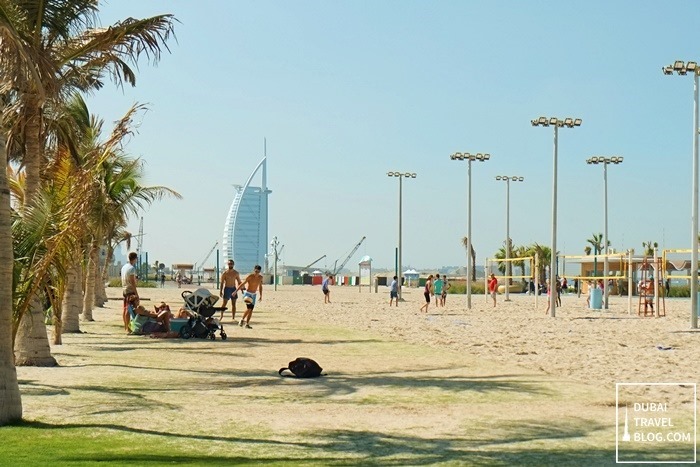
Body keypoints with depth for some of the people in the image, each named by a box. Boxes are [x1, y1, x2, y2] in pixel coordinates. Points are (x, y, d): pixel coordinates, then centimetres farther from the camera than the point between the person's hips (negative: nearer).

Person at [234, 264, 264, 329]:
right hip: (247, 293, -5)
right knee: (249, 308, -22)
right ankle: (242, 319, -6)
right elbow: (242, 284, -16)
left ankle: (247, 324, 9)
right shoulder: (250, 276, -15)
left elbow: (260, 286, 15)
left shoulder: (260, 277, 1)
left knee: (251, 309, 3)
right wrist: (236, 291, -21)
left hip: (254, 295, 5)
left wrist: (261, 296, 15)